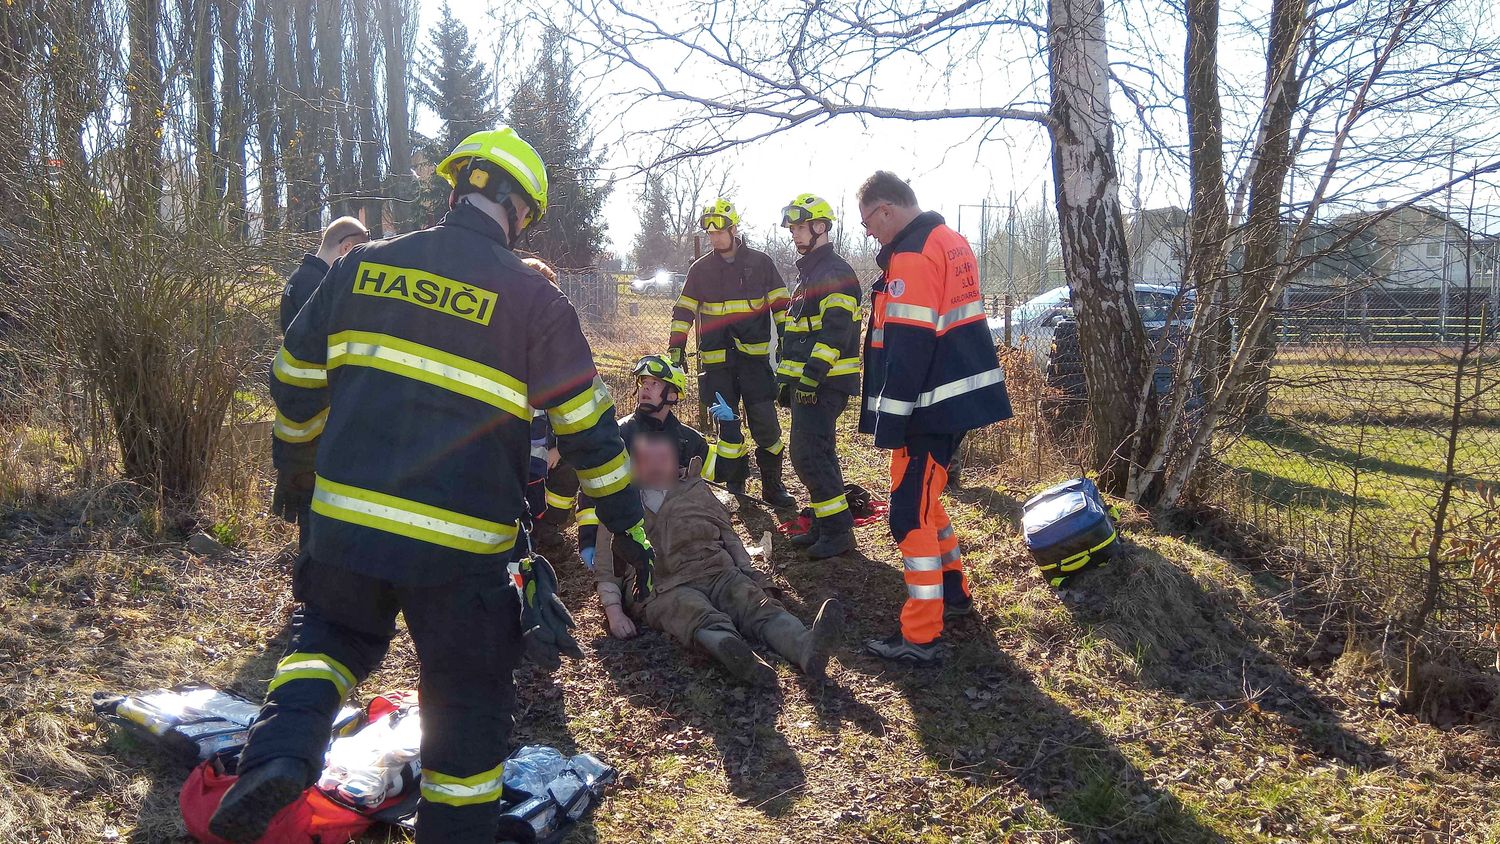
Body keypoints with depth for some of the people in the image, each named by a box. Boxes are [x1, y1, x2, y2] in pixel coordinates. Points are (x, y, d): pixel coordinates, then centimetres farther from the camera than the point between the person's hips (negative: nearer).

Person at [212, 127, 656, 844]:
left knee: (336, 631, 31)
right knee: (467, 703, 15)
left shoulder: (362, 265, 5)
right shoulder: (533, 298, -5)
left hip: (346, 518, 4)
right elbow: (587, 426, -1)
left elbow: (296, 375, 15)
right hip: (461, 543, -3)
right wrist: (627, 526, 9)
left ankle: (282, 750, 8)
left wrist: (294, 461, 32)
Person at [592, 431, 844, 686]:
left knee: (758, 604, -30)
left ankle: (805, 648, -59)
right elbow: (606, 569, 15)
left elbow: (729, 537, 26)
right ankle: (733, 652, -71)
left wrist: (748, 576, 9)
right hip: (664, 588, -3)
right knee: (703, 618, -38)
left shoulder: (697, 490, 26)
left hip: (717, 572, 3)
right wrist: (614, 611, -2)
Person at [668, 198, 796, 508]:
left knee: (765, 423, -6)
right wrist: (676, 347, 0)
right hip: (717, 362, 2)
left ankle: (772, 484, 8)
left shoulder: (760, 263, 4)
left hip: (754, 356, -2)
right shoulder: (700, 269, 8)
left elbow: (780, 305, 6)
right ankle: (735, 486, 18)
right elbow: (684, 309, 9)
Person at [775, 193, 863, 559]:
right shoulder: (809, 274, 21)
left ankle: (839, 531, -5)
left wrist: (812, 374, -28)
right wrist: (787, 379, 24)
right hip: (807, 382, 10)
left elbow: (835, 329, -22)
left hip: (824, 383, -10)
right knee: (819, 454, 13)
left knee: (808, 455, -12)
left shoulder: (836, 273, -11)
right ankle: (824, 526, 21)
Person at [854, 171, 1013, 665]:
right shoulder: (951, 242, 14)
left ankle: (919, 637, -1)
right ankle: (953, 592, 36)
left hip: (930, 407, -10)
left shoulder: (911, 256, -17)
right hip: (961, 396, 10)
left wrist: (889, 421, -18)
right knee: (922, 499, 23)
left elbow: (907, 346, -22)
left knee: (911, 514, -5)